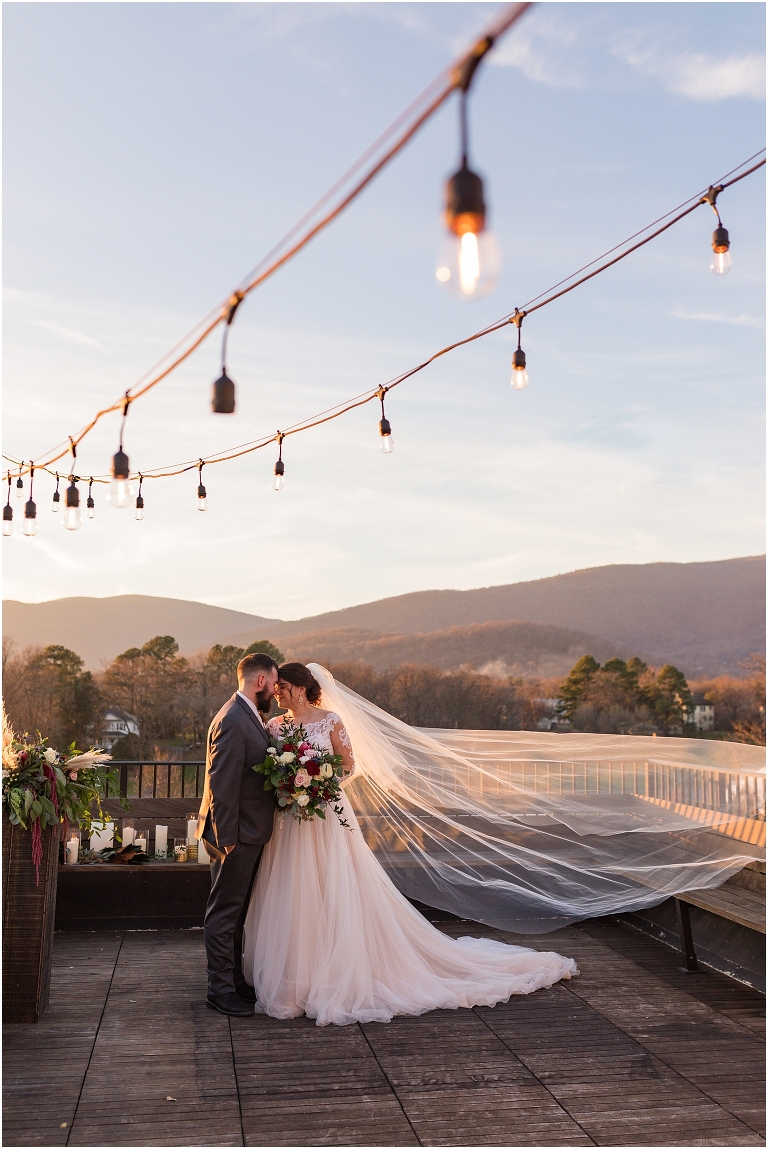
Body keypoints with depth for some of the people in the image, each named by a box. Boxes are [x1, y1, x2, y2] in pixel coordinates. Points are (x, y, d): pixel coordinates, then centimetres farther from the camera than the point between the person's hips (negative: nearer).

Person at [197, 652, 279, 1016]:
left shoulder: (249, 717, 11)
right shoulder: (233, 721, -21)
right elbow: (222, 786, -24)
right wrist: (226, 839, -23)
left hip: (251, 833, 10)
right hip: (236, 835, -10)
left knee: (236, 912, 19)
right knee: (224, 913, 2)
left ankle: (235, 980, 30)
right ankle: (220, 989, 12)